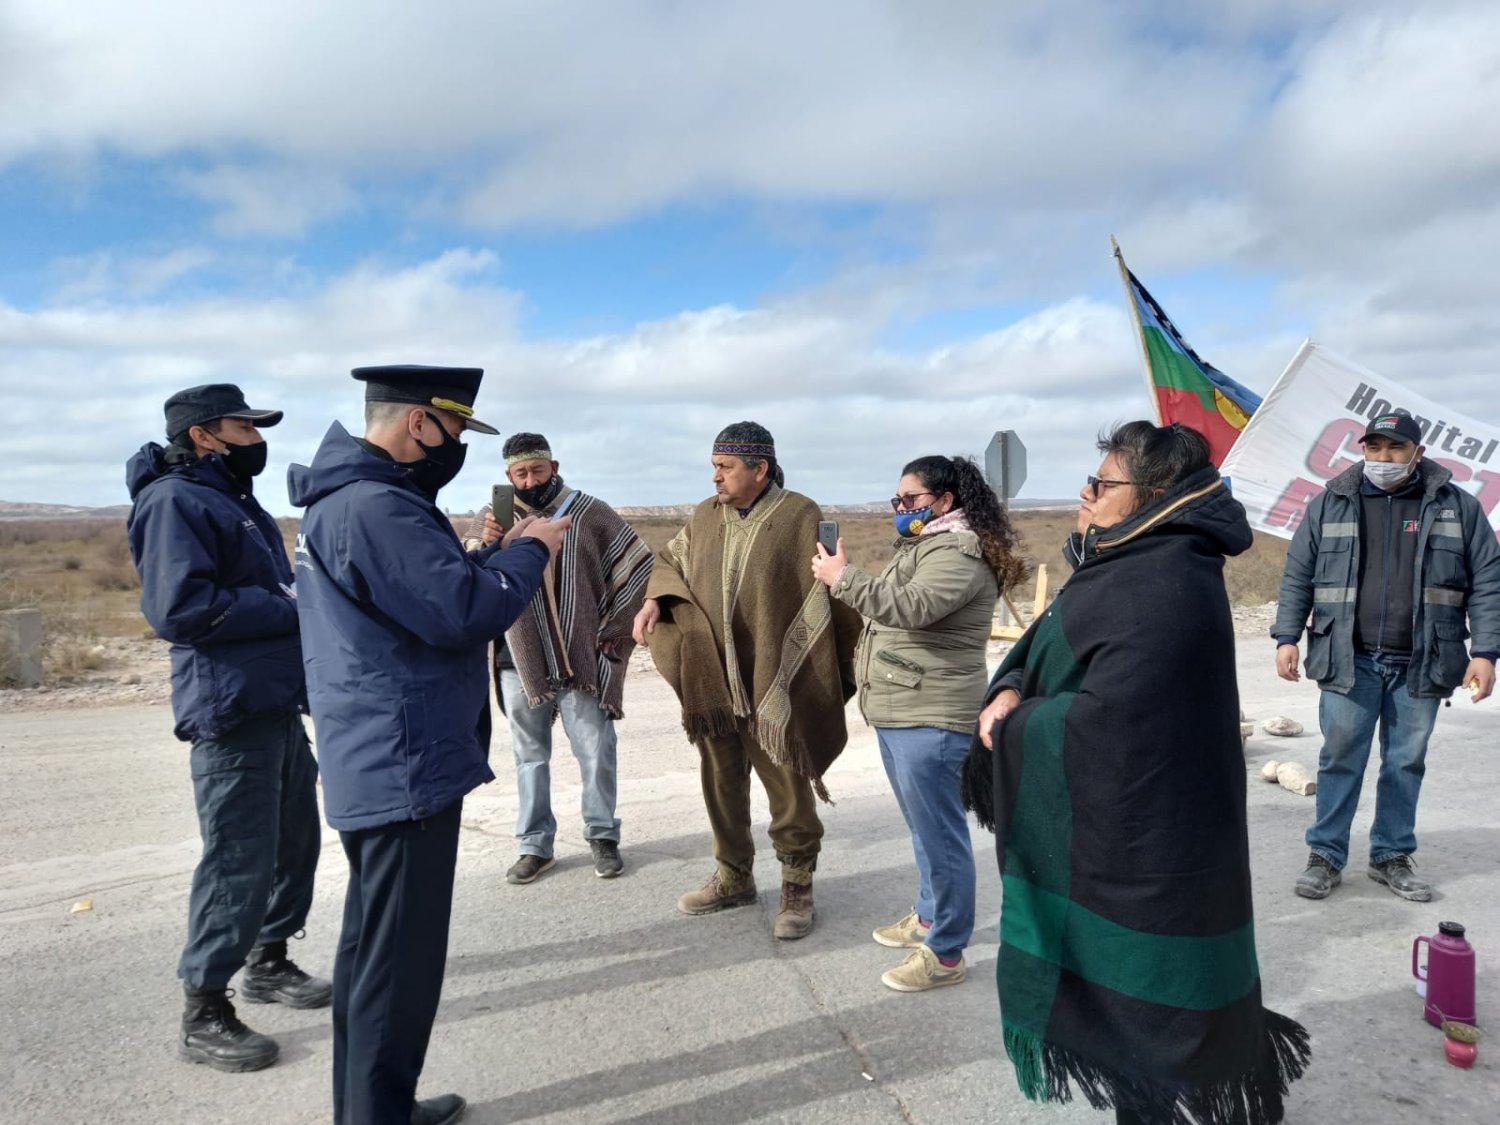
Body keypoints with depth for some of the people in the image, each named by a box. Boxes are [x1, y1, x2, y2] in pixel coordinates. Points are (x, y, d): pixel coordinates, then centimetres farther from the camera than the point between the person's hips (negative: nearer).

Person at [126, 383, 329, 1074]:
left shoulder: (235, 500, 18)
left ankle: (269, 962, 35)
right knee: (238, 861, -4)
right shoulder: (175, 501, -12)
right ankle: (203, 1015, 11)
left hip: (277, 703, 10)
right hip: (231, 711, -10)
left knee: (294, 841, 17)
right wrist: (289, 608, -17)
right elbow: (180, 607, -24)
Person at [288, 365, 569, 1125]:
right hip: (405, 765, -11)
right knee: (400, 957, -1)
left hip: (376, 762, 11)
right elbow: (462, 613, -25)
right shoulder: (375, 507, -21)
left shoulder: (349, 497, 13)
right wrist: (530, 550, -11)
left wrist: (496, 553, 5)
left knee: (373, 943, 20)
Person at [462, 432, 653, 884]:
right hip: (519, 662, 2)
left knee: (595, 752, 5)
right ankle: (535, 845, 22)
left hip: (580, 658, -1)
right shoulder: (489, 519, 1)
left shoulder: (589, 512, -3)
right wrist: (483, 549, -26)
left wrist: (611, 627, 2)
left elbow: (637, 562, 3)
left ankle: (603, 837, 21)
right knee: (530, 756, 11)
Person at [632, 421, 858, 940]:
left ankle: (797, 888, 21)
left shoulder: (801, 518, -9)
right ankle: (734, 877, 33)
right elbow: (668, 560, 20)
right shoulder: (704, 517, 6)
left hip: (776, 684, -5)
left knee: (787, 788, 5)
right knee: (721, 783, 15)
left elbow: (832, 596, -7)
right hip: (712, 682, 5)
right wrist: (655, 600, -1)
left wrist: (839, 677, -8)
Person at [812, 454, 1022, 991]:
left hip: (931, 719, -11)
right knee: (923, 828, 22)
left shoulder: (958, 552, -14)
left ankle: (945, 953, 7)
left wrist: (842, 577, -22)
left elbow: (910, 607, -29)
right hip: (899, 713, 11)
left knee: (939, 833, -2)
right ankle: (929, 916, 36)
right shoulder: (923, 546, 19)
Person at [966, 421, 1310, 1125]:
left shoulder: (1164, 589, -26)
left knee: (1138, 997, 8)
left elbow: (1102, 719, -27)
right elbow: (1052, 641, 9)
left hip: (1136, 836, -10)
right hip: (1119, 818, 10)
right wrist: (1010, 691, -10)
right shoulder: (1135, 561, 7)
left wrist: (1015, 725, -11)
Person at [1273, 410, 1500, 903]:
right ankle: (1326, 856, 13)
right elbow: (1297, 577, 6)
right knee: (1340, 760, 2)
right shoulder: (1329, 505, 4)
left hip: (1421, 665, 1)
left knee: (1406, 763, 10)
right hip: (1348, 660, -1)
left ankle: (1392, 855, 25)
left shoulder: (1458, 507, 4)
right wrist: (1287, 638, -1)